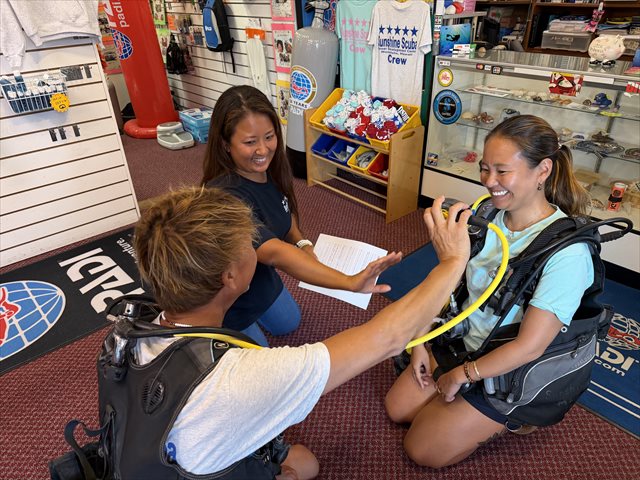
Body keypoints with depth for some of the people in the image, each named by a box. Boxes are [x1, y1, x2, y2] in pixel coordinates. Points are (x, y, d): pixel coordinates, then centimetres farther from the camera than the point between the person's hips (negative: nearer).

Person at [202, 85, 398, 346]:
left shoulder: (269, 168, -15)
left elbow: (284, 211, 4)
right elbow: (275, 253, -53)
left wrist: (302, 243, -16)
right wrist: (350, 282, -63)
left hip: (263, 277, 7)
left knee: (288, 324, 30)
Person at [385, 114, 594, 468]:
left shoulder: (566, 251, -28)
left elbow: (530, 346, -26)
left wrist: (461, 375, -15)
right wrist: (421, 340, -2)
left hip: (509, 372, -6)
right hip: (462, 340, 6)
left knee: (423, 450, 4)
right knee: (396, 408, 13)